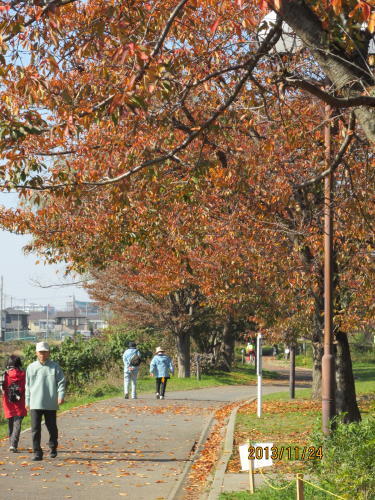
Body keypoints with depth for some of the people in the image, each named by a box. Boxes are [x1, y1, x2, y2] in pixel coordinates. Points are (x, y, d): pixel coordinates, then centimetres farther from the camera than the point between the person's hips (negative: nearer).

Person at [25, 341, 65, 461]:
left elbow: (61, 382, 1)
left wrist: (61, 395, -14)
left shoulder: (55, 367, 2)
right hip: (35, 404, 1)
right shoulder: (31, 367, 8)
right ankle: (37, 452, -1)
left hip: (50, 404, -1)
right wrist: (27, 401, 12)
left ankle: (53, 447, 29)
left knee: (52, 427, 8)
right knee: (35, 429, -4)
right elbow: (28, 385, 14)